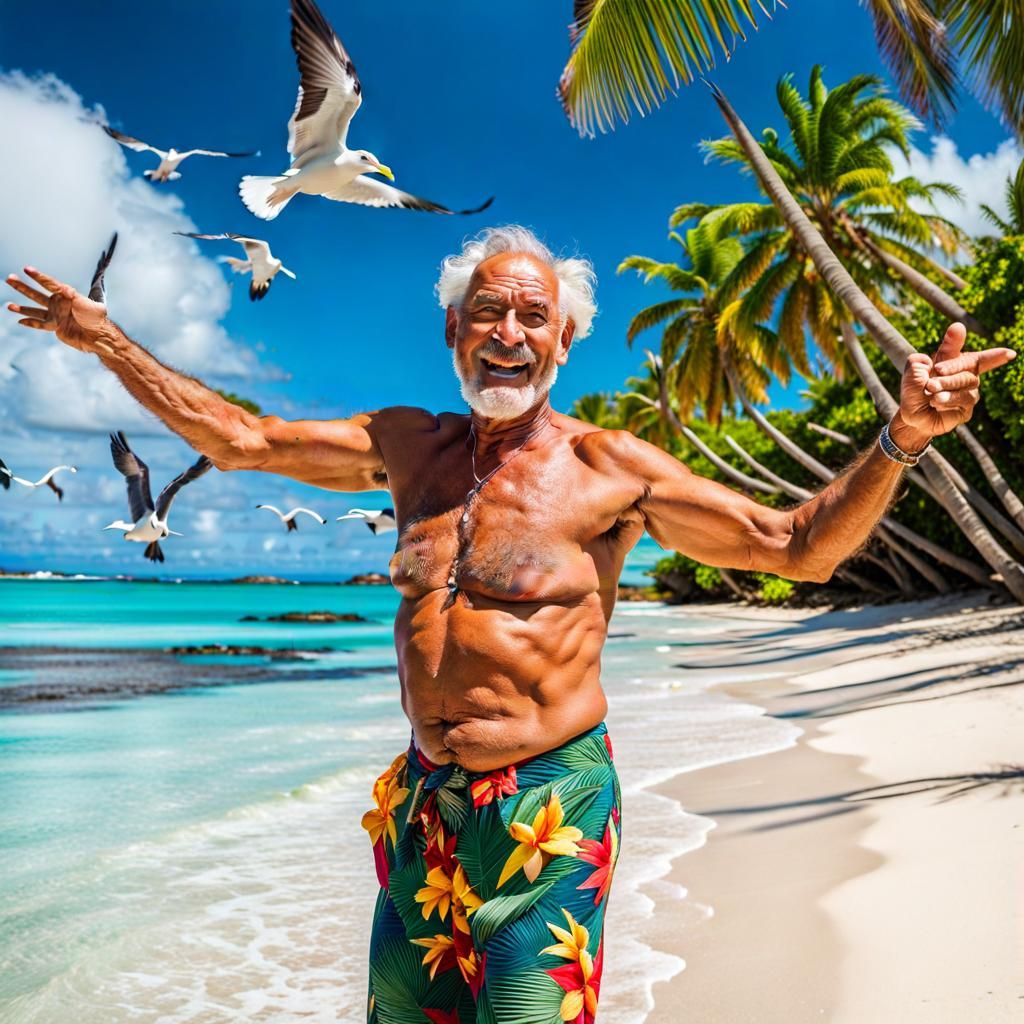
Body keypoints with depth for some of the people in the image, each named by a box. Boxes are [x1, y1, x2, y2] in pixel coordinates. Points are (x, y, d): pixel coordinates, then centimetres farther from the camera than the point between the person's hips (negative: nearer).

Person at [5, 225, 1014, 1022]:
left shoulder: (610, 468, -8)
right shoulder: (409, 447, 4)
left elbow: (801, 547, -8)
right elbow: (235, 437, 11)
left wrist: (900, 437, -22)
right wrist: (106, 341, 14)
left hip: (548, 811, -4)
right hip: (424, 801, 5)